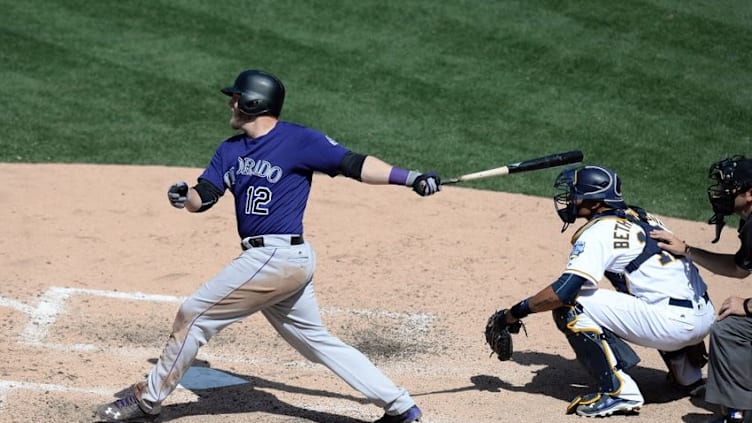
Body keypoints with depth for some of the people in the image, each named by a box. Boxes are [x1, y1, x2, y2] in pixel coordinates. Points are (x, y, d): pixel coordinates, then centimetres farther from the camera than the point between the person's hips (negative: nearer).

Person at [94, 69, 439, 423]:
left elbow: (354, 164, -9)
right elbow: (203, 197, 8)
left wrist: (412, 178, -16)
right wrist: (184, 197, -16)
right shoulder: (230, 150, 14)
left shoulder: (300, 141, -8)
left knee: (194, 314, -3)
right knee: (315, 340, 14)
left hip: (276, 258, -9)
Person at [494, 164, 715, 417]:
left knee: (569, 307, -7)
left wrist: (516, 312, -6)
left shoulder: (599, 231, -7)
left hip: (674, 323, -9)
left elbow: (565, 289, -16)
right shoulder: (642, 217, 18)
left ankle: (619, 391, -10)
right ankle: (687, 371, 36)